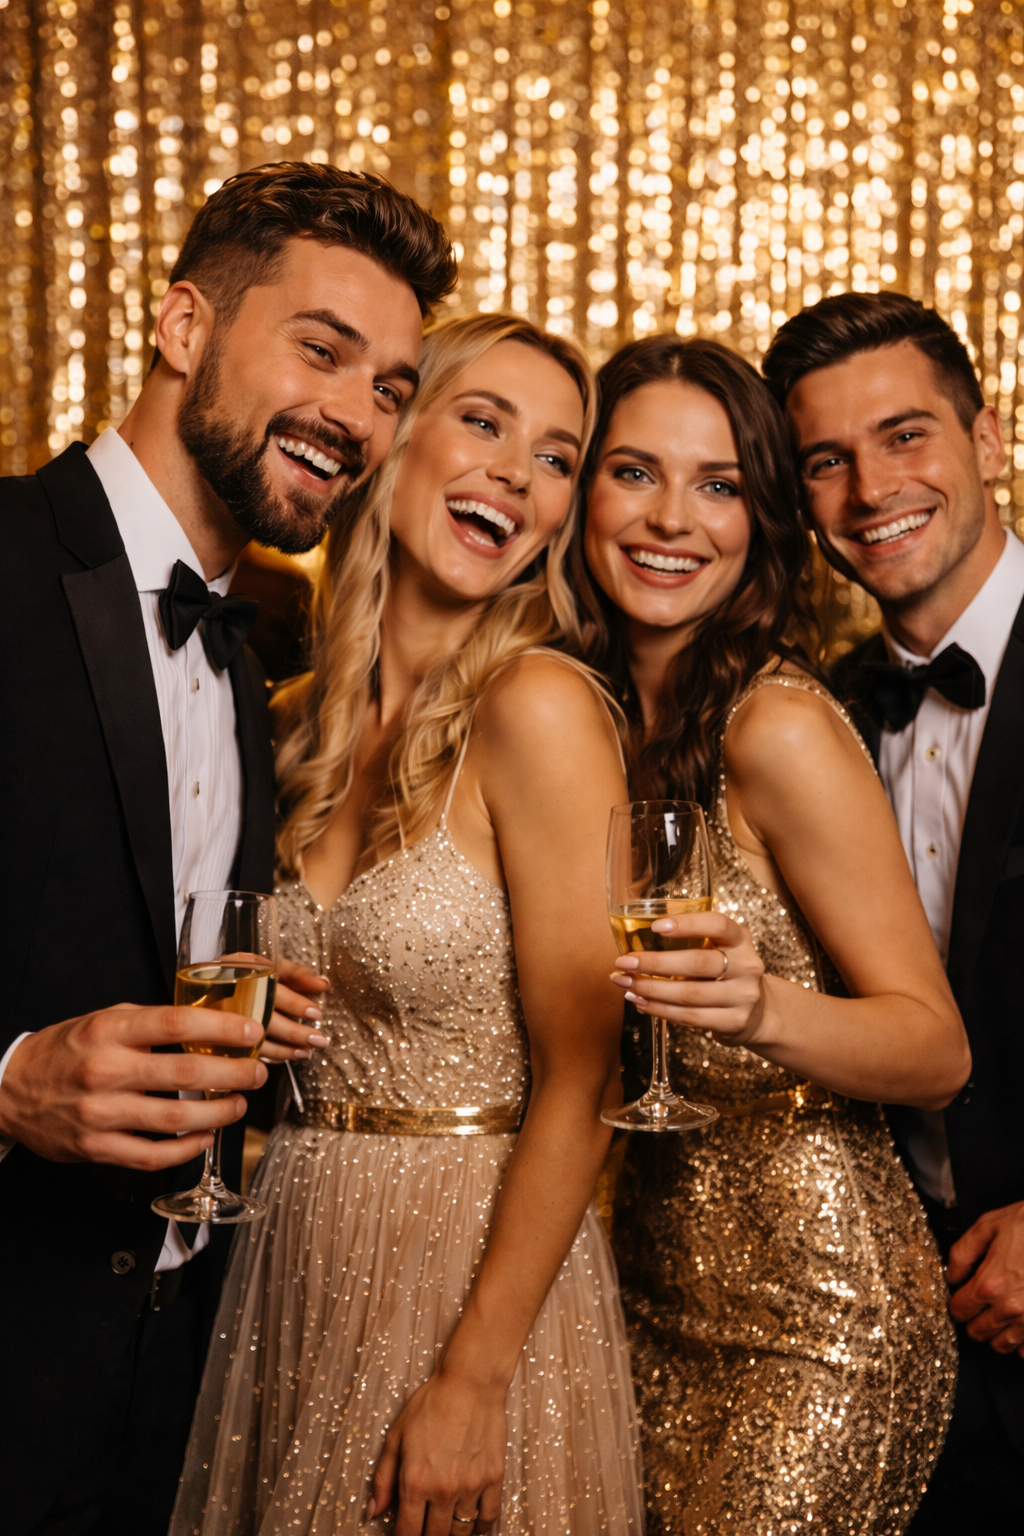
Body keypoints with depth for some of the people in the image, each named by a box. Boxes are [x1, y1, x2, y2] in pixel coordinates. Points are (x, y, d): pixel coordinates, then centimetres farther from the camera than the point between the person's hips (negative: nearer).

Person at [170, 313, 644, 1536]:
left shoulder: (538, 708, -16)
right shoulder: (302, 723, 3)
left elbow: (578, 1082, -16)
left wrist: (472, 1382, -16)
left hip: (483, 1276, -6)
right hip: (292, 1270, 6)